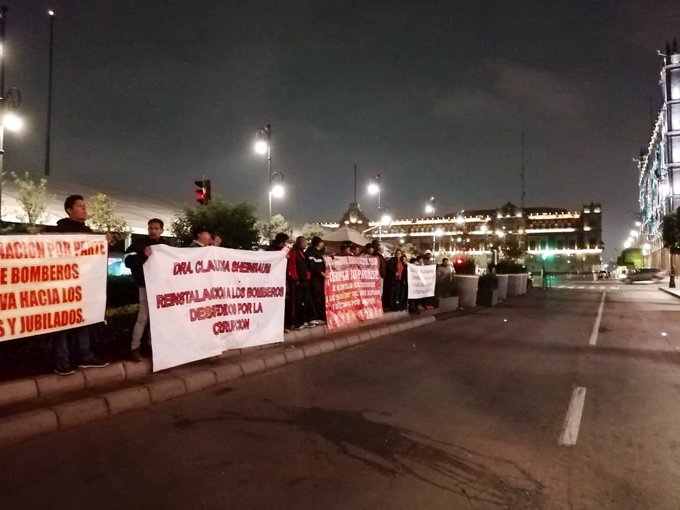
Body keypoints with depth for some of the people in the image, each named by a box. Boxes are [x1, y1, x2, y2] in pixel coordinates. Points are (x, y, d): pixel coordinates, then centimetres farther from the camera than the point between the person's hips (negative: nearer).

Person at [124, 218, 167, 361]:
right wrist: (143, 256, -29)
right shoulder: (139, 244, -3)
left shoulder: (166, 246, 15)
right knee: (144, 317, -9)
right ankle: (134, 348, -1)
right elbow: (128, 261, -15)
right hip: (146, 285, -5)